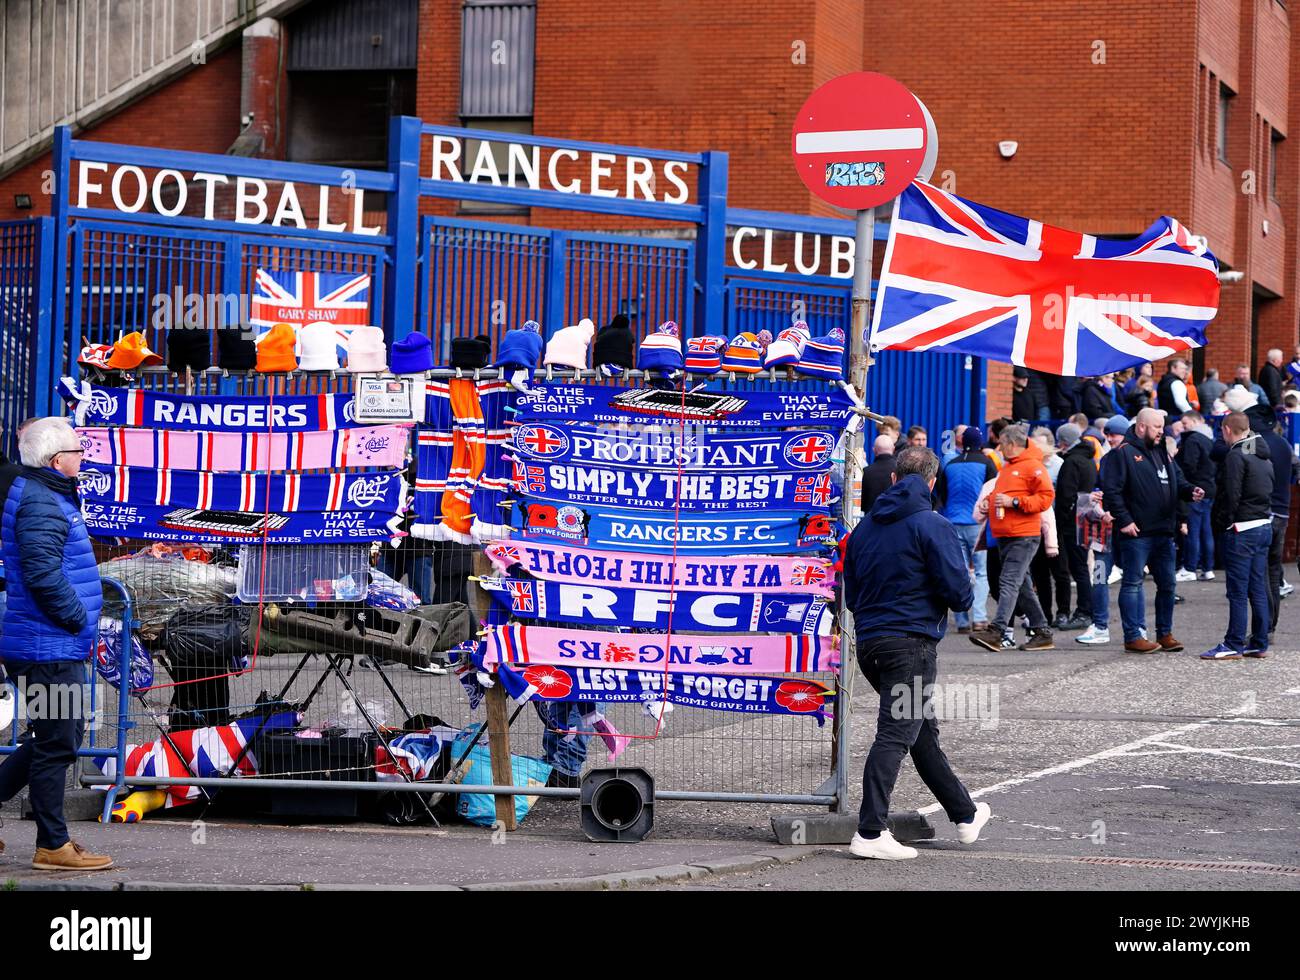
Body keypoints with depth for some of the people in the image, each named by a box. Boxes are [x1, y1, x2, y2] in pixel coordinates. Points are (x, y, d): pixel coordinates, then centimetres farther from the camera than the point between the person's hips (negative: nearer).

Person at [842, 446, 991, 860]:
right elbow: (959, 592, -14)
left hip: (868, 641, 7)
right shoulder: (932, 526, -9)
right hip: (911, 642, -7)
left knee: (922, 730, 18)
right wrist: (963, 596, 8)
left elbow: (851, 594, 17)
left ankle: (965, 815, 32)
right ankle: (870, 833, -13)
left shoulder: (864, 526, 12)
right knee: (896, 734, -8)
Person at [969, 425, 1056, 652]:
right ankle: (1042, 632, 19)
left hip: (1024, 537, -10)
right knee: (1022, 586, 13)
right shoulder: (1007, 467, 19)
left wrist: (1013, 502, -19)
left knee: (1009, 582, -17)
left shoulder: (1032, 466, -8)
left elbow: (1045, 498, -15)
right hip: (1004, 536, 10)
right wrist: (988, 500, 10)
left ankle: (997, 631, -26)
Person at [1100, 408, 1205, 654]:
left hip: (1163, 532, 8)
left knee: (1167, 584, 11)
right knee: (1133, 584, -2)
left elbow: (1177, 481, 23)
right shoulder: (1123, 453, -9)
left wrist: (1190, 491, 1)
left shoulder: (1161, 453, 17)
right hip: (1136, 532, -8)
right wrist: (1124, 520, -19)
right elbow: (1112, 490, -15)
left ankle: (1165, 633, 20)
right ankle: (1133, 636, 1)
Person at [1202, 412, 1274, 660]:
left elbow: (1231, 495, -19)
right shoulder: (1263, 456, 14)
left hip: (1242, 529, -9)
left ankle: (1233, 645, -3)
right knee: (1258, 590, 11)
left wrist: (1222, 523, -7)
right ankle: (1259, 643, 14)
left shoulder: (1236, 456, -14)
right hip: (1265, 526, 9)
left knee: (1238, 591, -5)